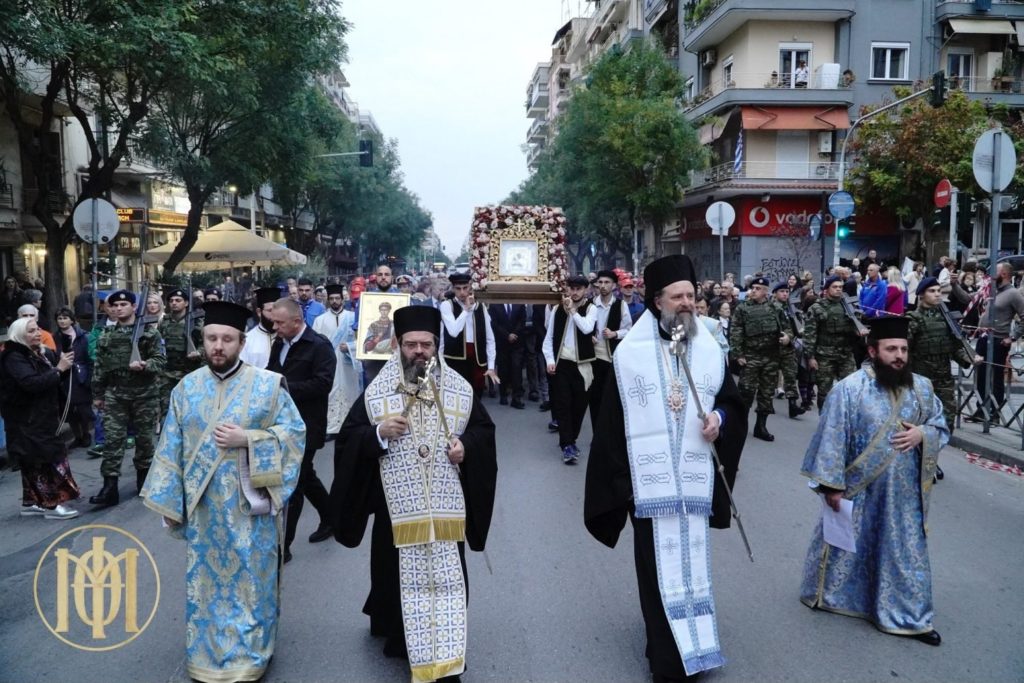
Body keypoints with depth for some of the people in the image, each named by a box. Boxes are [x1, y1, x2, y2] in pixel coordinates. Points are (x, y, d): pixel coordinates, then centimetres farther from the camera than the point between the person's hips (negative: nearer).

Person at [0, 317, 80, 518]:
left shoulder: (43, 353, 10)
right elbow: (32, 383, -29)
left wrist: (66, 362, 2)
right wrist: (58, 369, -27)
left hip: (44, 417, 9)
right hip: (27, 420, -9)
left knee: (35, 461, 13)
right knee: (46, 458, -9)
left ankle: (31, 503, 21)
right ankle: (51, 504, -5)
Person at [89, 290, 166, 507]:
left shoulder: (149, 332, -2)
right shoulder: (106, 334, 8)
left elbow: (160, 360, -7)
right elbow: (99, 366, 11)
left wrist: (144, 365, -27)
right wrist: (97, 394, 11)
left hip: (145, 394, -2)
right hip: (115, 394, 2)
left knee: (145, 437, 8)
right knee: (112, 439, -4)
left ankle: (143, 478, 26)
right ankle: (110, 487, -4)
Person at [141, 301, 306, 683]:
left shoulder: (268, 385, -6)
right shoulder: (186, 388, 4)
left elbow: (295, 432, -7)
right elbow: (172, 447, 6)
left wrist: (247, 439, -19)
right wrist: (167, 500, 3)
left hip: (249, 507, -3)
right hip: (201, 508, 3)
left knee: (249, 580, 7)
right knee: (205, 580, 13)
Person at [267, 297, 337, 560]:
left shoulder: (320, 346, -14)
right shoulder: (279, 343, 9)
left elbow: (322, 384, -22)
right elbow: (271, 372, 20)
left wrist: (283, 387, -24)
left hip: (305, 426, -8)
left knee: (292, 484, -3)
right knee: (305, 477, 19)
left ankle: (283, 546, 6)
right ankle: (330, 520, 38)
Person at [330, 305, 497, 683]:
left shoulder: (459, 388, 2)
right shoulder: (376, 391, -1)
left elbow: (483, 428, 12)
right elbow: (347, 439, 0)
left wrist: (467, 446, -9)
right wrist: (379, 432, -19)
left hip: (444, 506, 1)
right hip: (398, 506, -1)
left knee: (445, 578, 4)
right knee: (402, 577, 9)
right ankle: (400, 635, 33)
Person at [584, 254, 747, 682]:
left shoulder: (711, 350, 4)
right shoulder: (630, 353, -5)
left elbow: (732, 401, 14)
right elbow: (612, 421, -3)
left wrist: (720, 418, -9)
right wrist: (618, 478, -6)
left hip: (694, 478, 3)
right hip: (650, 480, -3)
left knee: (691, 562, 11)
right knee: (658, 567, 2)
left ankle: (687, 645, 31)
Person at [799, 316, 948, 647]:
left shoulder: (921, 388, -1)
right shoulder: (849, 389, -15)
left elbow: (941, 428, 11)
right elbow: (832, 440, -13)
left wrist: (922, 434, -12)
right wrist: (831, 485, -14)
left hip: (904, 495, 3)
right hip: (858, 490, -3)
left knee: (906, 554, 11)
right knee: (846, 545, 14)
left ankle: (909, 615, 25)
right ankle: (827, 593, 37)